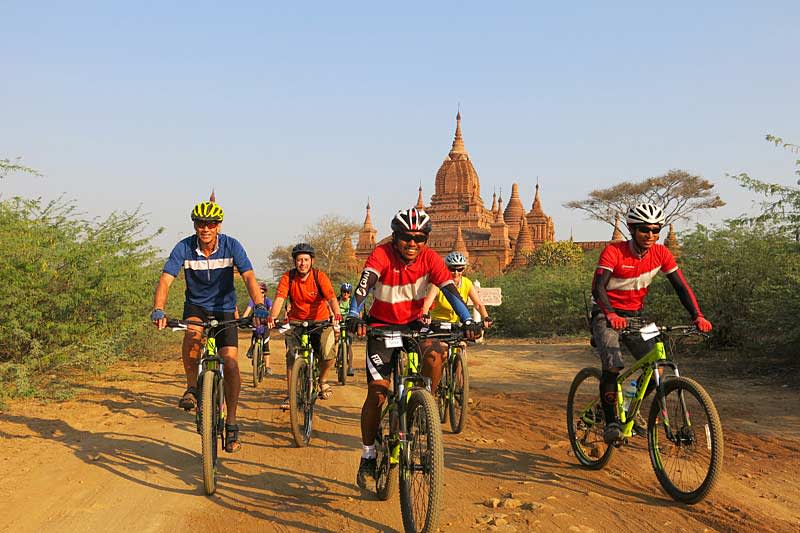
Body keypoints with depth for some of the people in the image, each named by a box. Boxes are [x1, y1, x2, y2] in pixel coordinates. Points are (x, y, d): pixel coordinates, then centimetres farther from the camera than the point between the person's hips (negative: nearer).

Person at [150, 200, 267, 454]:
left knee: (230, 364, -12)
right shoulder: (184, 248, -16)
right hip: (196, 306, 0)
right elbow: (165, 280, -23)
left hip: (224, 309, 0)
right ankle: (192, 387, -12)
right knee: (193, 334, -36)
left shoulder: (231, 246, -17)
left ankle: (231, 424, 1)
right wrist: (158, 310, -41)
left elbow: (249, 277, -26)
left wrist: (259, 306, -43)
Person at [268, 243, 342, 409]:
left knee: (328, 355, -18)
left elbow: (331, 297, -28)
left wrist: (336, 314, -48)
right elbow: (279, 298, -22)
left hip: (320, 321, -1)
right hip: (296, 321, 1)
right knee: (292, 356, -12)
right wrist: (272, 317, -41)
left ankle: (323, 379, 13)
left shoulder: (319, 276, -15)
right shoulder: (288, 277, -11)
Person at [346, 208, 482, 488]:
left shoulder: (430, 258, -14)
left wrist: (468, 321, -40)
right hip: (382, 325, -2)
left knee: (434, 354, -31)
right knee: (377, 392, -9)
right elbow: (363, 286, -35)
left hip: (414, 323, 2)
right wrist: (354, 316, -53)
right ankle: (368, 455, 9)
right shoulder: (382, 255, -20)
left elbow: (450, 289, -24)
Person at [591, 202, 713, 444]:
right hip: (606, 315, -4)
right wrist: (611, 315, -50)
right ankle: (611, 422, -12)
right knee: (613, 365, -26)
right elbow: (598, 287, -33)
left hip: (634, 315, 5)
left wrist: (697, 316, -24)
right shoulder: (614, 252, -22)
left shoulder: (661, 254, -9)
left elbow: (681, 286, -9)